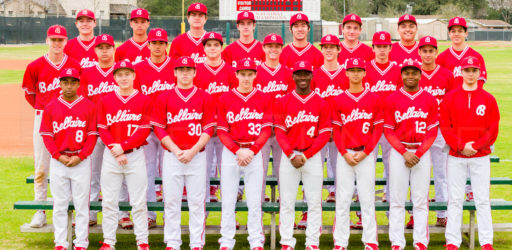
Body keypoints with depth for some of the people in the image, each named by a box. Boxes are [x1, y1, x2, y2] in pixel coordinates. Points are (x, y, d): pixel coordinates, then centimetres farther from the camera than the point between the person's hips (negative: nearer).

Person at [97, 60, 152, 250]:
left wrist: (123, 146, -13)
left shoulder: (144, 100, 2)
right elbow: (102, 129, 2)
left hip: (136, 155, -2)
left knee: (139, 200, 0)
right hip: (111, 155, 2)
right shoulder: (106, 101, 7)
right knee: (109, 200, 3)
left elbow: (145, 130, -5)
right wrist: (115, 152, -10)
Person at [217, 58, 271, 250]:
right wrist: (238, 151, -11)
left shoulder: (263, 98, 5)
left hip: (255, 153, 0)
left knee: (254, 200, 1)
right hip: (230, 152, 0)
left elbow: (266, 130, 1)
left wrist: (251, 151, -11)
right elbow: (222, 131, 1)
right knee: (228, 200, 2)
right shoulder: (225, 99, 4)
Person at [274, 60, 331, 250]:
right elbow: (279, 132, 0)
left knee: (314, 202, 1)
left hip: (313, 157, 0)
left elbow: (325, 134, -1)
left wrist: (306, 155, -10)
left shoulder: (321, 103, 3)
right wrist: (291, 155, -12)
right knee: (287, 202, 1)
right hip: (289, 157, 0)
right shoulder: (283, 102, 4)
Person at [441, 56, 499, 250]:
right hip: (455, 157, 0)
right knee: (455, 200, 2)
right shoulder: (450, 98, 4)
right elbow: (445, 128, -1)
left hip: (481, 157, 0)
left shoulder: (488, 99, 4)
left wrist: (475, 146, -12)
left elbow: (493, 130, -1)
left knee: (482, 200, 1)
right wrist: (461, 146, -12)